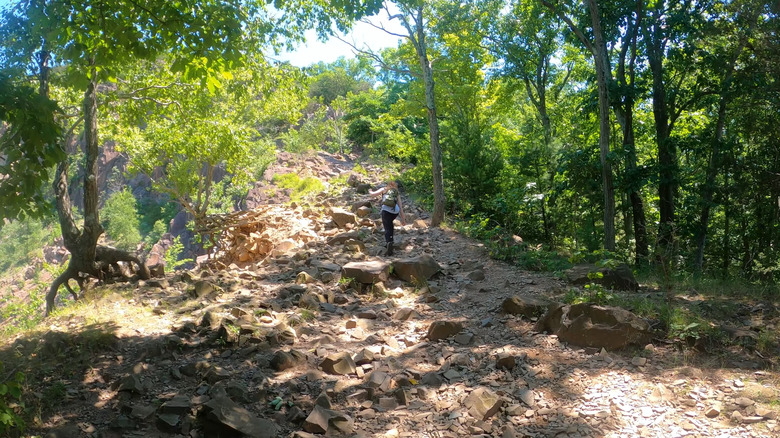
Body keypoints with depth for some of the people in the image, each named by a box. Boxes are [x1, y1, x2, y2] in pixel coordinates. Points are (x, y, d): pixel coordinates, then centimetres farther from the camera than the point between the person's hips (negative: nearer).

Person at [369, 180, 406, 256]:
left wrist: (370, 192, 37)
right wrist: (403, 218, 18)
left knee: (387, 228, -1)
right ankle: (390, 241, 27)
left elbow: (373, 194, 14)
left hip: (386, 210, -3)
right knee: (390, 223, 30)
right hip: (395, 211, 3)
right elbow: (400, 206, 18)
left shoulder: (384, 189, 20)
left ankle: (389, 242, -27)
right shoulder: (397, 193, 25)